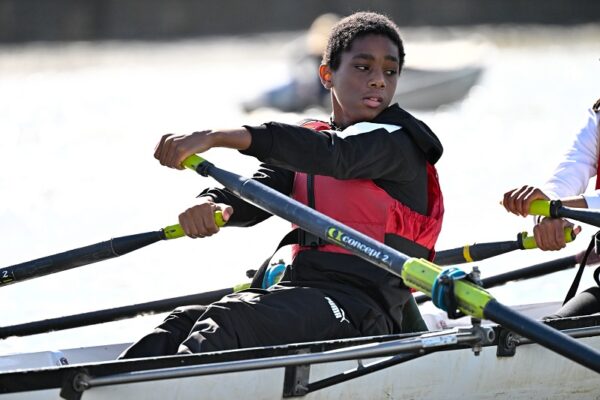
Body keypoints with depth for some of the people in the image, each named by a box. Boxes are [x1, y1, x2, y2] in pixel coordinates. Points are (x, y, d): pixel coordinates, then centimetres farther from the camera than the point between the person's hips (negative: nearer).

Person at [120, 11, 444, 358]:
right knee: (182, 325, -18)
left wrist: (217, 137, -31)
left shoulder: (399, 141, -1)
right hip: (300, 289, 7)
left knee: (227, 319, -30)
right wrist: (211, 205, -21)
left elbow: (336, 156, -22)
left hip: (361, 310, -7)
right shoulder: (309, 141, 22)